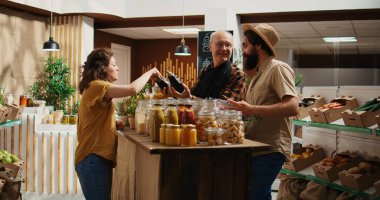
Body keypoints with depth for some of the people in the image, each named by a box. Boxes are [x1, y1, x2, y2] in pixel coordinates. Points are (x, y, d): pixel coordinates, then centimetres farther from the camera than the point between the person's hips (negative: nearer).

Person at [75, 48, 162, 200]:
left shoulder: (94, 88, 18)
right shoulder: (96, 86, -14)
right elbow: (133, 89, -25)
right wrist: (150, 72, -9)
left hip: (96, 157, 11)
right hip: (94, 159, -11)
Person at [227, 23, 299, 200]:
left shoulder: (278, 68, -7)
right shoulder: (259, 75, 22)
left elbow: (292, 107, -21)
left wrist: (251, 109, -24)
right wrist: (238, 108, 4)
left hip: (270, 151, -9)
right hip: (256, 150, 9)